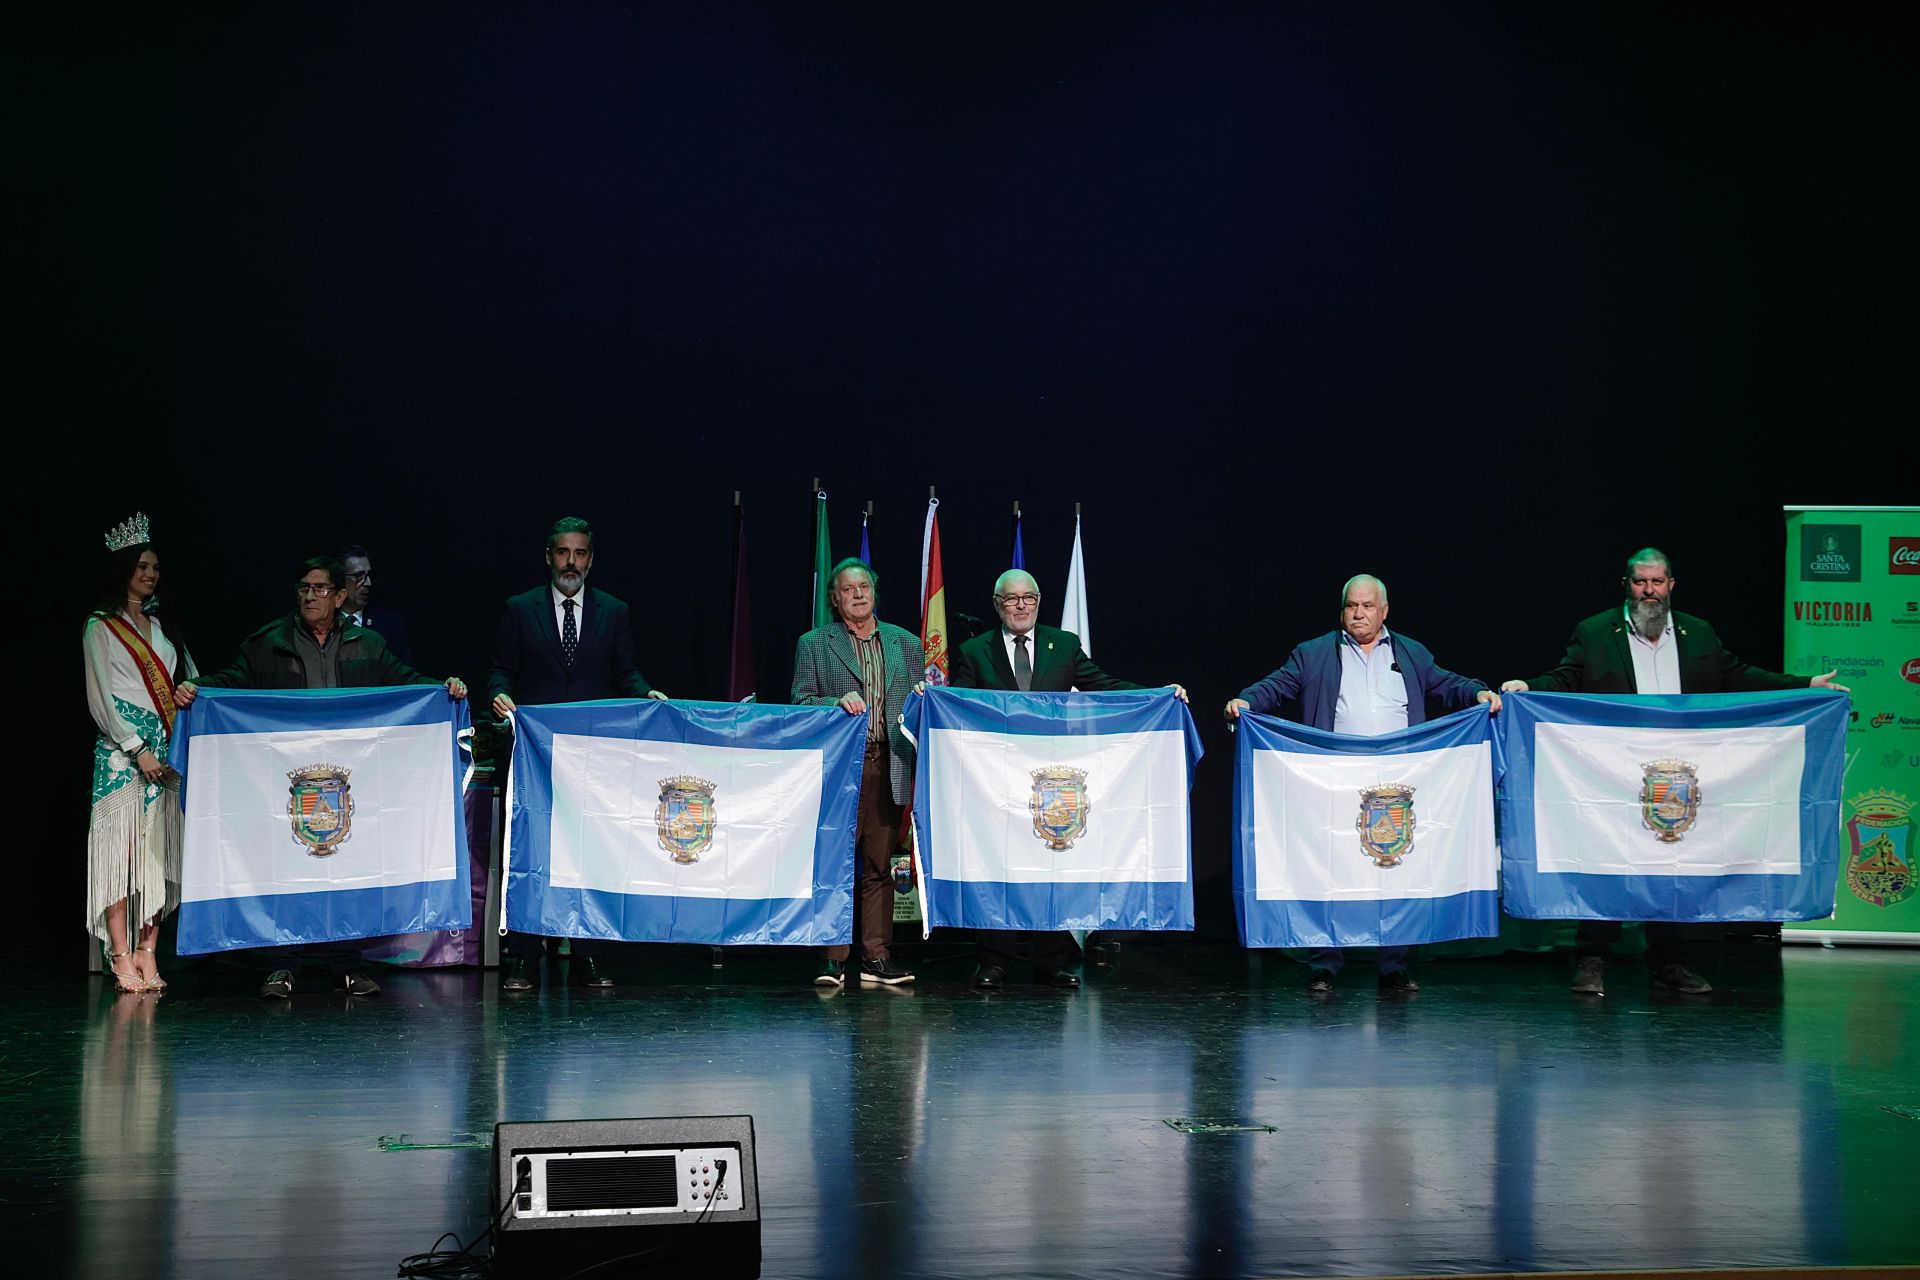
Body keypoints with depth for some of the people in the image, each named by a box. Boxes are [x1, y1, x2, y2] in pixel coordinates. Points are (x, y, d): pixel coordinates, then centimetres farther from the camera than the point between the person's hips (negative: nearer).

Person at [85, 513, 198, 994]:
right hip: (122, 751, -5)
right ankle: (122, 959, -9)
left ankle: (147, 954, 2)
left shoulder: (163, 625, 19)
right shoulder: (101, 627, 3)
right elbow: (102, 697, -4)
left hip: (166, 752, 5)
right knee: (122, 847, -9)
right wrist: (138, 750, -13)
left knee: (158, 849, 1)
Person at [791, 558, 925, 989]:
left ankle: (876, 957, 8)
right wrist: (838, 702, -16)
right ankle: (833, 958, 0)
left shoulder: (906, 644, 16)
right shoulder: (813, 644, 8)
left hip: (888, 770, 3)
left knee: (879, 865, 4)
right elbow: (801, 702, 2)